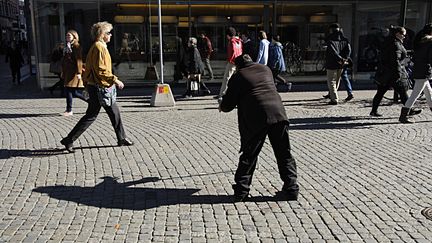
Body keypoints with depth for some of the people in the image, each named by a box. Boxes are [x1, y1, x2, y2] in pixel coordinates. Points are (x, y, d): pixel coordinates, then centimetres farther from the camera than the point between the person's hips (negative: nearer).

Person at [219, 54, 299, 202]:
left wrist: (222, 106, 31)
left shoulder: (237, 77, 8)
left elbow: (227, 105, 8)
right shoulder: (265, 69, 21)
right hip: (278, 113, 3)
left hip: (256, 119, -3)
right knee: (284, 153, 12)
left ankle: (241, 191, 12)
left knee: (248, 156, 8)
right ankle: (291, 189, 13)